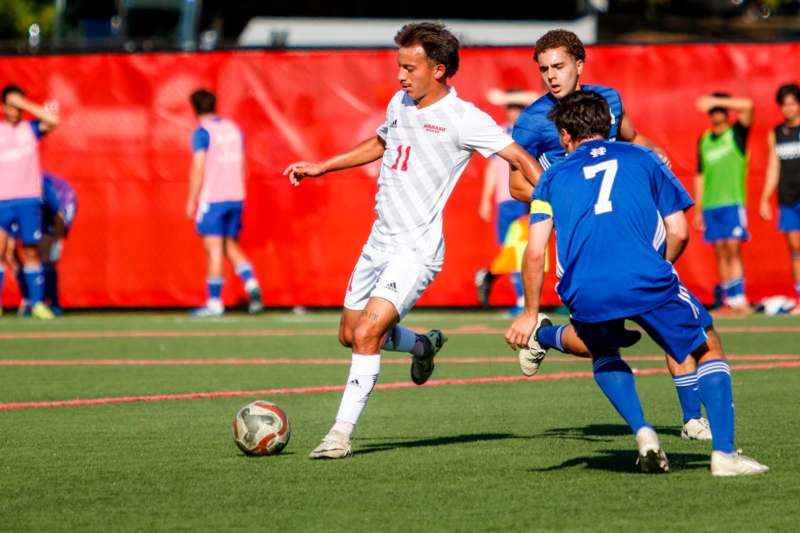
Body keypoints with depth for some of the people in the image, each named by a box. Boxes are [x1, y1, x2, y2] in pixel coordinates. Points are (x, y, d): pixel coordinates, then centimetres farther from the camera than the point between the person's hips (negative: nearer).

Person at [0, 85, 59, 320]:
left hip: (29, 200, 0)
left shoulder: (31, 128, 6)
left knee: (31, 252, 2)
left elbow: (53, 121, -12)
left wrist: (24, 104, -10)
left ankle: (38, 302, 7)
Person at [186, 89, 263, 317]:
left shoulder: (202, 133, -7)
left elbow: (198, 169, -13)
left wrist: (191, 201, -8)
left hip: (212, 198, -6)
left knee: (214, 249, -3)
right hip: (235, 196, 6)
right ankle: (252, 285, -5)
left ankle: (214, 303, -1)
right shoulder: (233, 129, 13)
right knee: (231, 247, 15)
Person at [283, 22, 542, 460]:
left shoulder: (462, 118, -13)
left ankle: (342, 433, -13)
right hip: (380, 240, 8)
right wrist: (320, 167, 30)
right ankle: (422, 346, 41)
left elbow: (519, 158, -15)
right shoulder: (400, 103, 10)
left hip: (416, 248, -8)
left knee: (367, 333, -19)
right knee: (350, 334, 14)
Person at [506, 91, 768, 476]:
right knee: (709, 350, 18)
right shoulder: (642, 159, 20)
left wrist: (530, 313, 19)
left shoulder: (553, 177, 19)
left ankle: (643, 433, 11)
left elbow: (535, 253, 9)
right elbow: (678, 232, 12)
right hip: (646, 281, -1)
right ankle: (723, 452, 2)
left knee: (604, 356, 33)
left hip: (585, 295, 1)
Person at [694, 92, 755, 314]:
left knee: (733, 249, -13)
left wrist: (716, 101, -14)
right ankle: (729, 301, 7)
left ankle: (740, 299, -18)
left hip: (733, 202, -5)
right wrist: (698, 209, 14)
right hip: (710, 205, 5)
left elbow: (748, 106, -14)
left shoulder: (736, 134, 3)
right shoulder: (704, 140, 16)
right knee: (720, 253, 4)